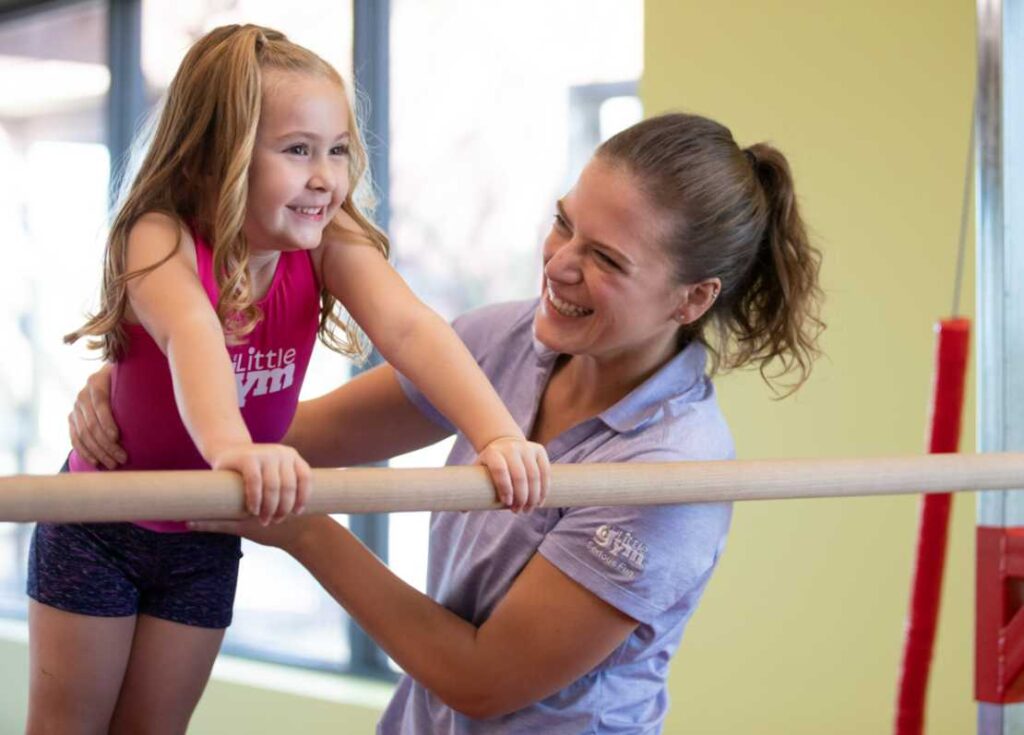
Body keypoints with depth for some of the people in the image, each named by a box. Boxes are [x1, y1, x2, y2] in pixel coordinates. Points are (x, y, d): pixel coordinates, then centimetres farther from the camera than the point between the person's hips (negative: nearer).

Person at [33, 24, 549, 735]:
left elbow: (409, 328, -34)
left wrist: (499, 435, -51)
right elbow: (192, 337, -49)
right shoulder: (161, 239, -28)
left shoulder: (333, 245, -17)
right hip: (100, 521, -3)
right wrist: (231, 447, -70)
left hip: (209, 539, 3)